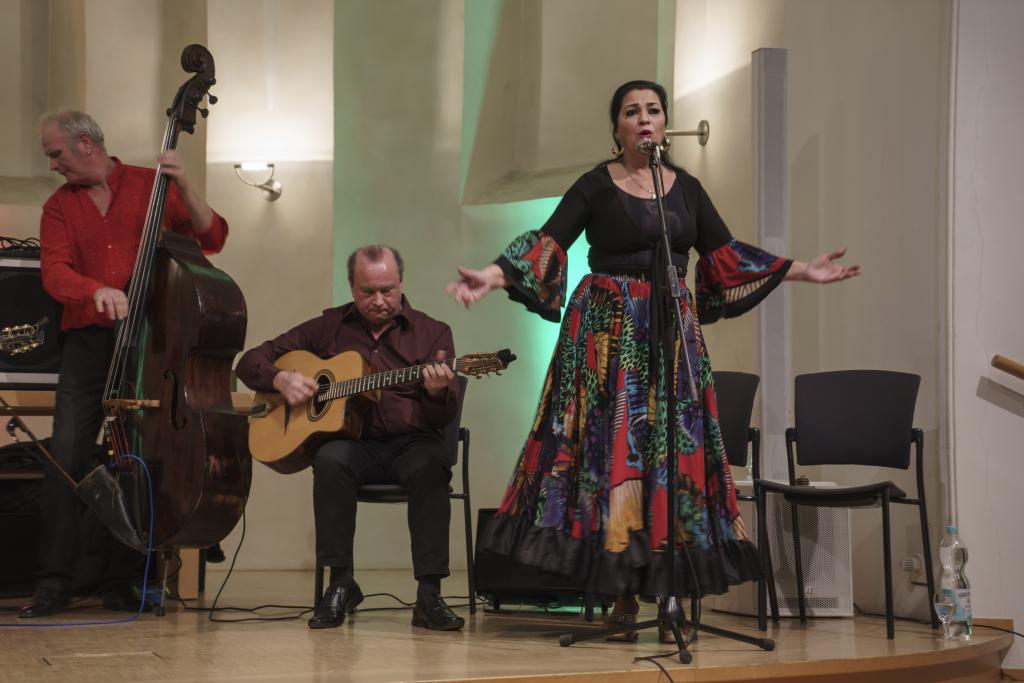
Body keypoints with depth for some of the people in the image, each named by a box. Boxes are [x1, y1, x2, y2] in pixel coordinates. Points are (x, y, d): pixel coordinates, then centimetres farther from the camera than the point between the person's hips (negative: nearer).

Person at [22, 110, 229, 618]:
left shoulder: (150, 186, 6)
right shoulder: (59, 207, 10)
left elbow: (211, 238, -1)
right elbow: (54, 272, -6)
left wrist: (185, 189, -16)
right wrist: (95, 290, -26)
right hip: (88, 343, 1)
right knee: (66, 458, -8)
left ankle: (121, 582, 8)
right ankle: (53, 581, -3)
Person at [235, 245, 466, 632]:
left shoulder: (432, 334, 5)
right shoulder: (328, 328, 10)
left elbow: (444, 418, -3)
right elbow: (251, 362, 14)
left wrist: (437, 392, -27)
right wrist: (281, 380, -8)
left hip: (409, 442, -1)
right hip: (351, 440, 1)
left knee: (430, 466, -36)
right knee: (331, 460, -34)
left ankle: (429, 594, -34)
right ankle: (340, 583, -24)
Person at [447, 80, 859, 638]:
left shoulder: (686, 188, 11)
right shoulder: (595, 186, 0)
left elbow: (724, 254, 14)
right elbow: (549, 242, -8)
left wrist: (801, 271, 12)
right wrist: (493, 276, -23)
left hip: (672, 333, 4)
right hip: (607, 330, -4)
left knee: (673, 448, 0)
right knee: (611, 444, -6)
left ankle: (659, 584, 4)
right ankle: (620, 592, -1)